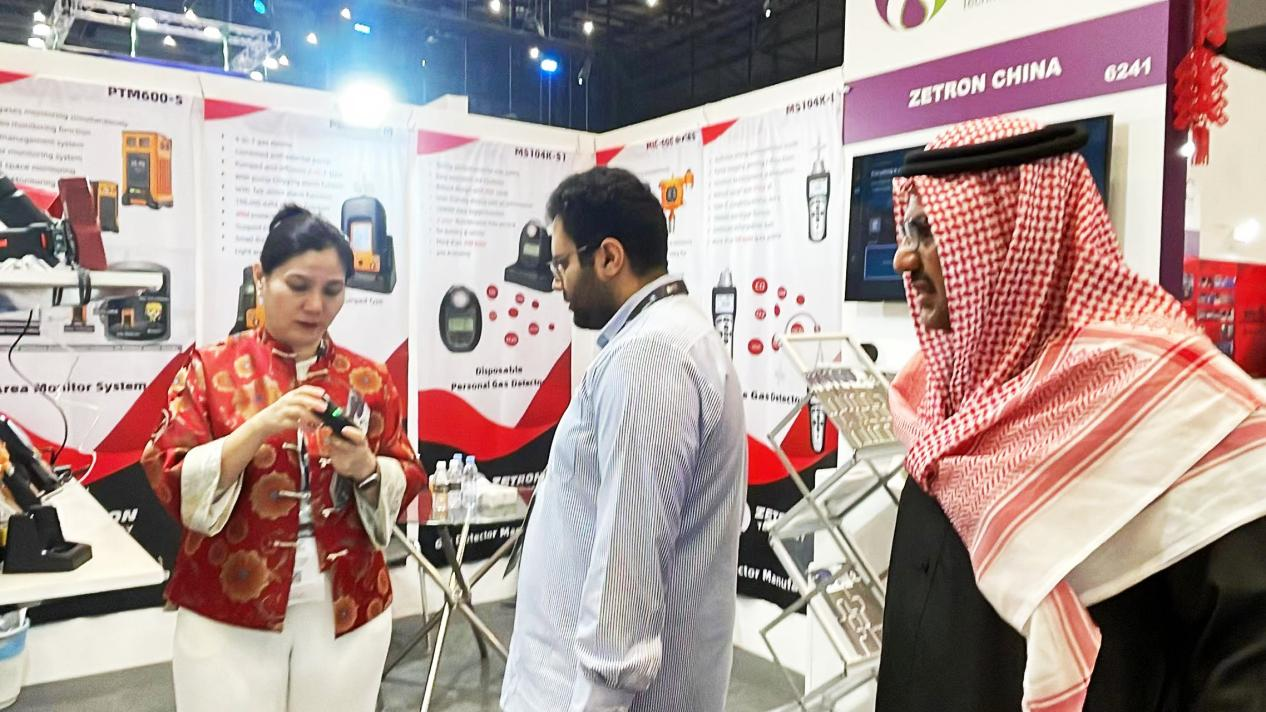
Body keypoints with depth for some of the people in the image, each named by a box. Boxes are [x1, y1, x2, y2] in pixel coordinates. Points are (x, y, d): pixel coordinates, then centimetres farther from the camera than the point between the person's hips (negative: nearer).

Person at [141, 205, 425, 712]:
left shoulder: (369, 380, 3)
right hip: (228, 616, -1)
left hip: (348, 612, 2)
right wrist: (260, 428, -22)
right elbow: (171, 484, -8)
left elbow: (406, 485, 4)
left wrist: (367, 469, -16)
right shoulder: (211, 367, -1)